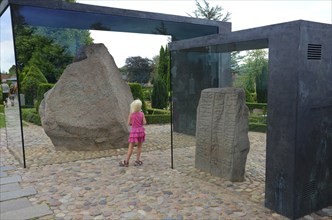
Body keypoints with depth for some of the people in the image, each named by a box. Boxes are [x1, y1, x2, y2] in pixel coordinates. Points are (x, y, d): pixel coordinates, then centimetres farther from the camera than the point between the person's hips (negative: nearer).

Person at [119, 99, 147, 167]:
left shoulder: (131, 114, -7)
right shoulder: (142, 114, -4)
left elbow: (129, 123, -4)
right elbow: (144, 122, -5)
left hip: (134, 131, -1)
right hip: (141, 130, 1)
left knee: (131, 147, 2)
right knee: (139, 146, 12)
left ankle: (126, 161, 5)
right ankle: (137, 160, 15)